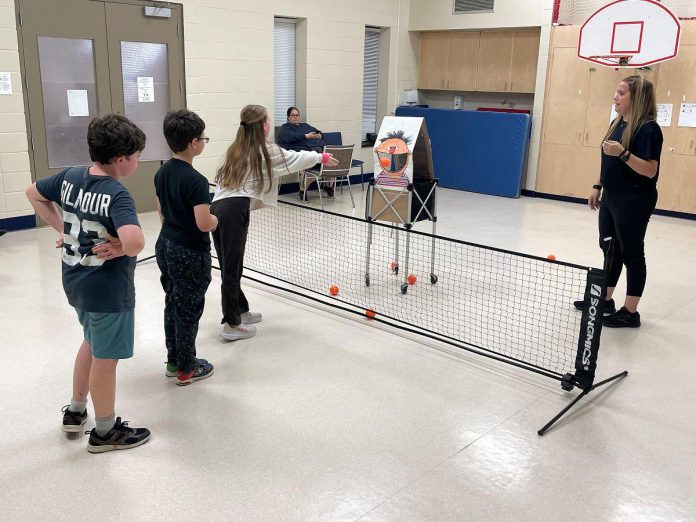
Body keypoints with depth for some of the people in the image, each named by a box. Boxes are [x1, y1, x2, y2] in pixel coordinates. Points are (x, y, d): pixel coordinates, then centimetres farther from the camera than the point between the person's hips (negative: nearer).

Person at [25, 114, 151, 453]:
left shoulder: (69, 177, -2)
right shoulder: (118, 195, -25)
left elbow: (33, 194, 16)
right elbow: (135, 241, -42)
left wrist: (62, 228, 10)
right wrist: (122, 249, -19)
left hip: (76, 282, 8)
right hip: (108, 290, -8)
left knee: (91, 343, 29)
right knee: (105, 358, 9)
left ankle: (75, 411, 43)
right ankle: (105, 432, 27)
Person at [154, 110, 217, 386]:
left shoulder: (162, 173, 3)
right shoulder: (196, 180, -23)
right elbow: (203, 224, -26)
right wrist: (216, 219, -6)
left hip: (166, 246, 8)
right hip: (190, 254, -8)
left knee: (172, 305, 18)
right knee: (189, 310, 5)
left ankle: (174, 362, 31)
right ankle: (187, 369, 19)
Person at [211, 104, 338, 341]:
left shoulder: (237, 149, 22)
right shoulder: (267, 151, 5)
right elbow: (295, 158, 18)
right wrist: (321, 157, 33)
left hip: (217, 207, 7)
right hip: (234, 210, -7)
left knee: (229, 266, 15)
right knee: (232, 268, -3)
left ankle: (240, 311, 30)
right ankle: (231, 325, 4)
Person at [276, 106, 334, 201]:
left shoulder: (305, 126, 35)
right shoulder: (285, 127, 16)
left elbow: (319, 132, 33)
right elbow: (288, 137, -6)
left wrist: (319, 135, 6)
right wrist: (306, 136, -8)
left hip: (319, 149, 6)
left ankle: (329, 186, -5)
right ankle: (303, 191, -28)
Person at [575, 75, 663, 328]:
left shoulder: (648, 128, -16)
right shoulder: (617, 123, 10)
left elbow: (650, 170, -21)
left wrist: (623, 153, -31)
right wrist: (598, 187, 17)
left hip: (634, 202, -9)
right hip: (611, 198, 9)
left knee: (631, 253, 0)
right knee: (609, 248, 16)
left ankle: (630, 312, 10)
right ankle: (605, 300, 30)